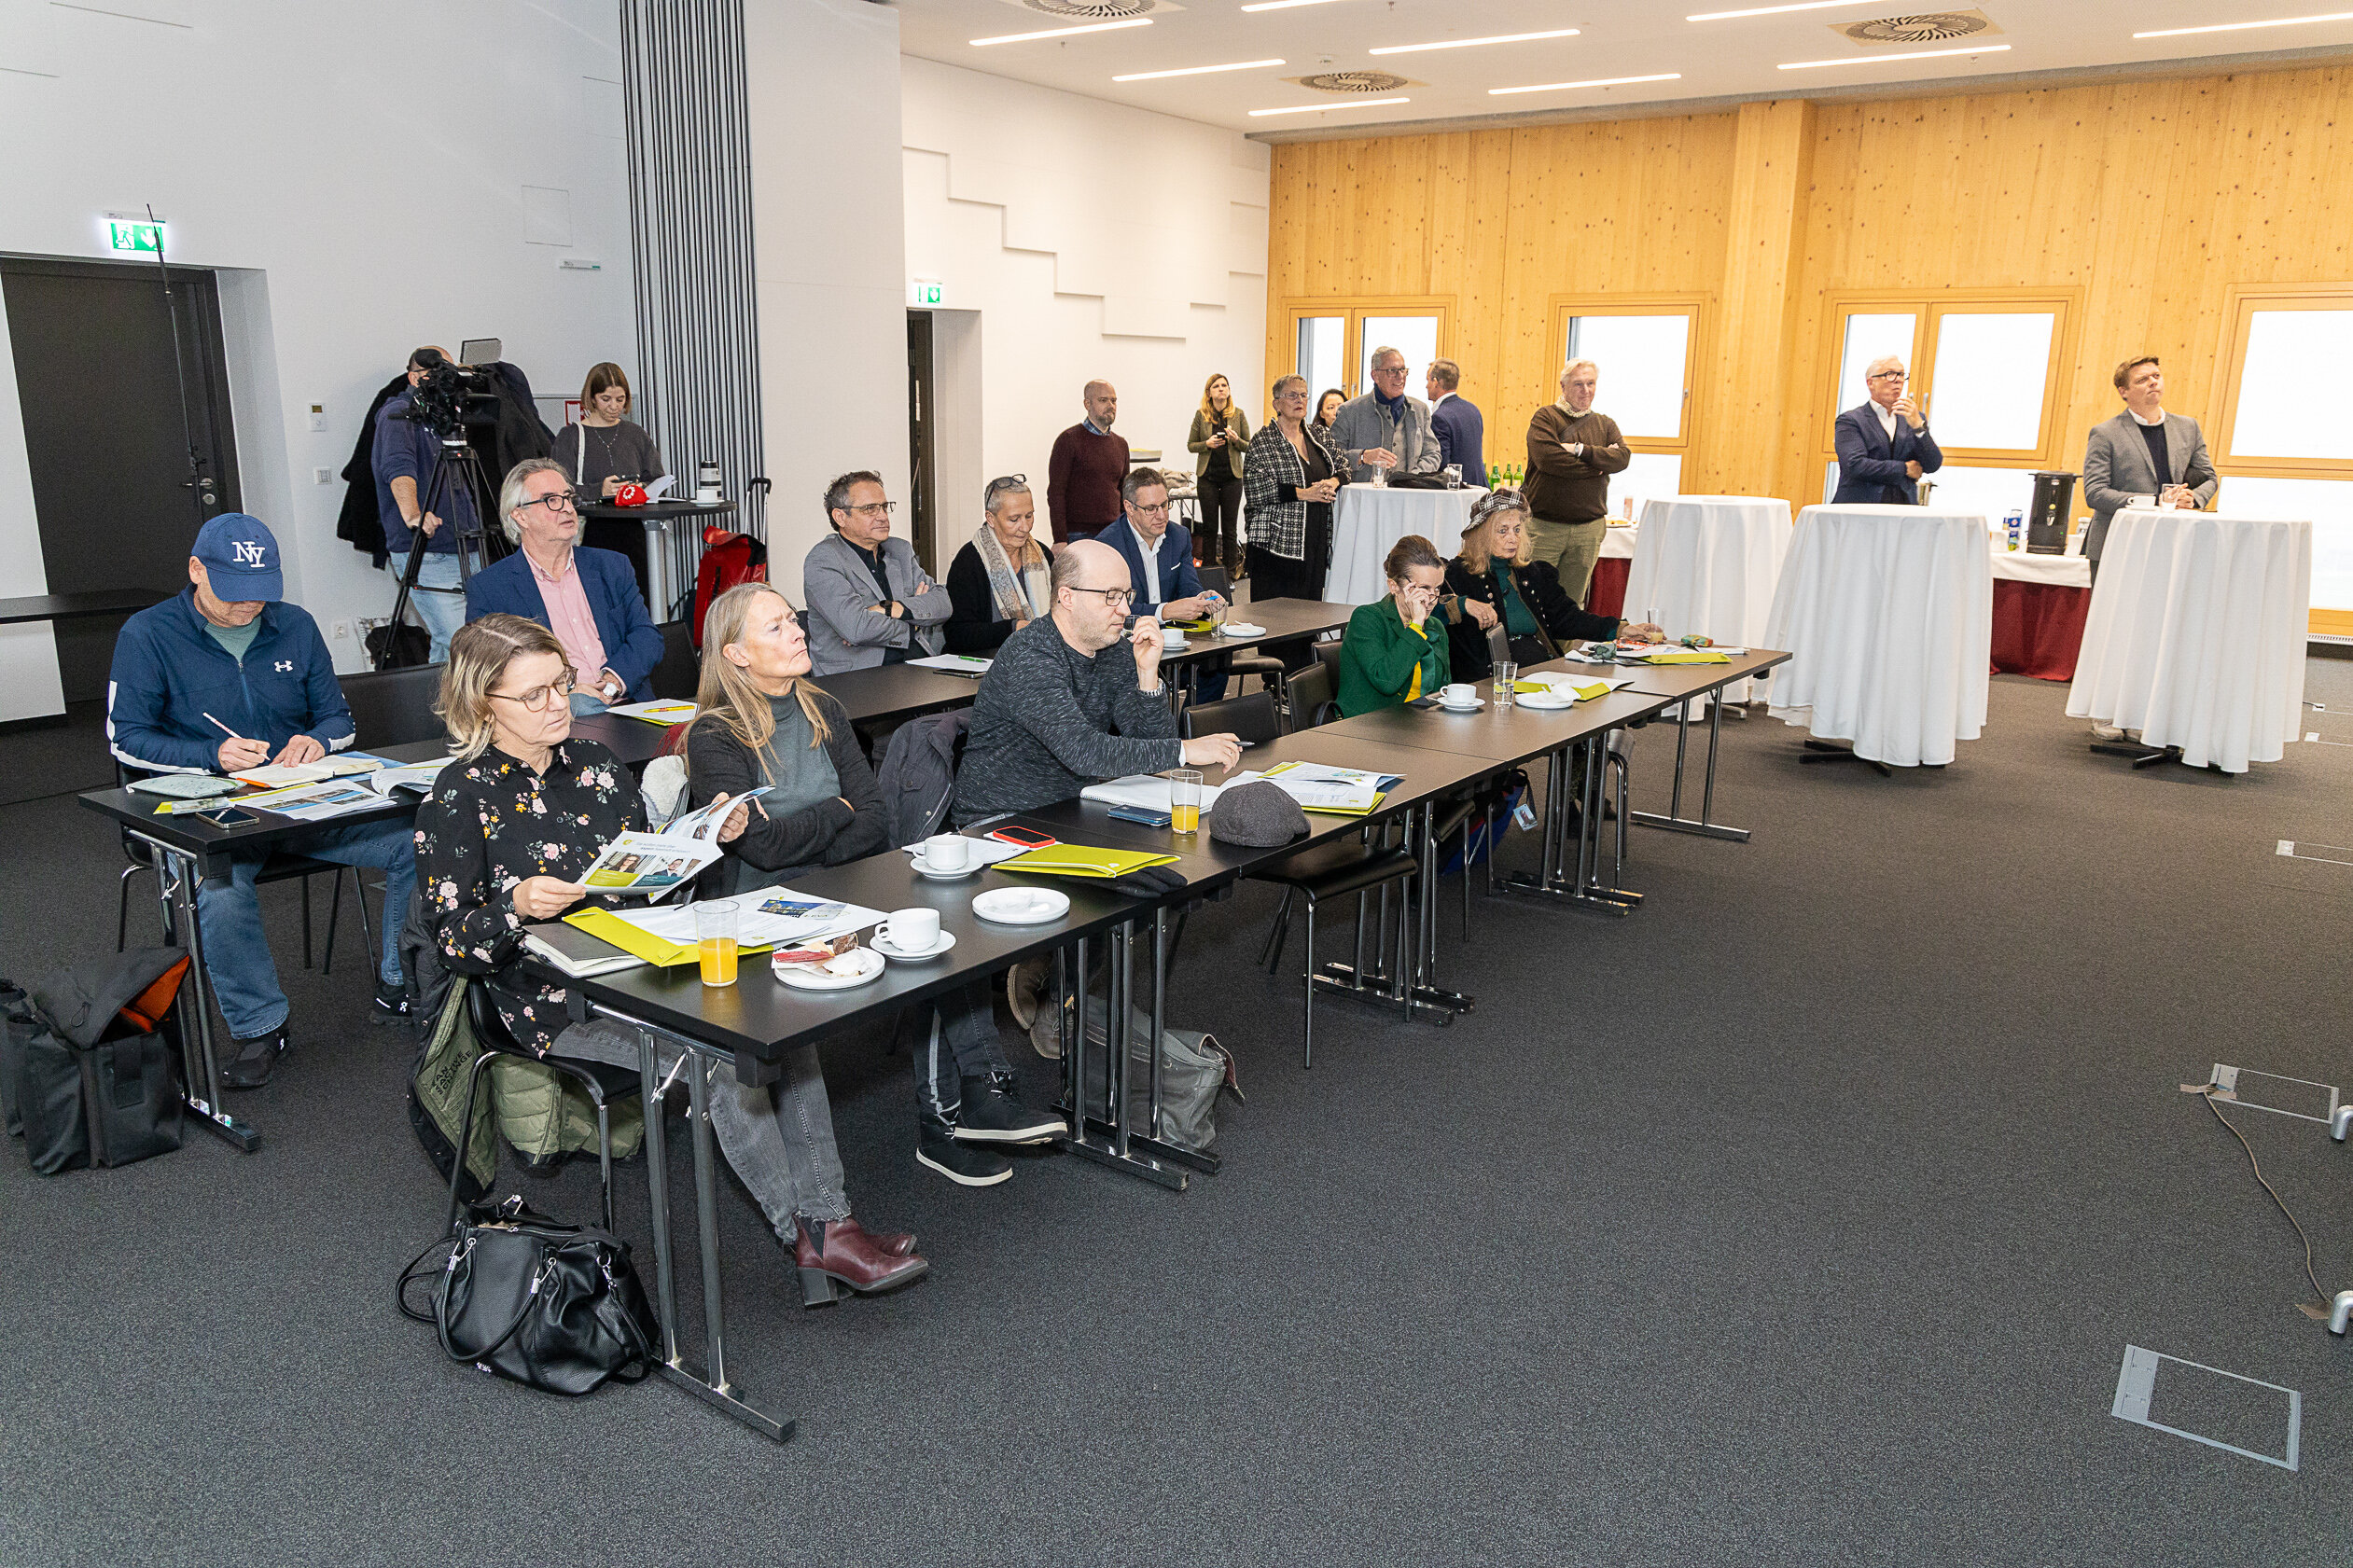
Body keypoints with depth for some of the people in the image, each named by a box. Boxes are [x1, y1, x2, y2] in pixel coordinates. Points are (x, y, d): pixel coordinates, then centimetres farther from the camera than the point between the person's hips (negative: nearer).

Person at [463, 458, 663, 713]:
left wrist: (612, 680, -11)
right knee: (580, 704, -37)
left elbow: (648, 635, 10)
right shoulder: (486, 587, 7)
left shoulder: (613, 567, 18)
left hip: (625, 702, 4)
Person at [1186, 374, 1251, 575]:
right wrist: (1207, 444, -12)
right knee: (1209, 527, 4)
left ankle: (1230, 573, 9)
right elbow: (1190, 445, 7)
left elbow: (1249, 447, 6)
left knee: (1230, 528, 3)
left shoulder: (1238, 415, 3)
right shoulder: (1201, 415, 3)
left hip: (1232, 476, 0)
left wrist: (1236, 440, -14)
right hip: (1207, 476, 0)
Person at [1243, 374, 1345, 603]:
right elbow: (1256, 488, -13)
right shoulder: (1262, 441, -3)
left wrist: (1332, 482, -4)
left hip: (1317, 540, 5)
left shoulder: (1321, 435, 14)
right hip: (1278, 539, -5)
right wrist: (1304, 493, -17)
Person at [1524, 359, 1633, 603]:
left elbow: (1623, 457, -2)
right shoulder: (1545, 417, 1)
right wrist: (1598, 466, -9)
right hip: (1545, 526, -4)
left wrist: (1581, 450, -14)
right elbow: (1547, 458, -17)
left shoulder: (1605, 424, 15)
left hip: (1589, 529, 4)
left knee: (1574, 600, 8)